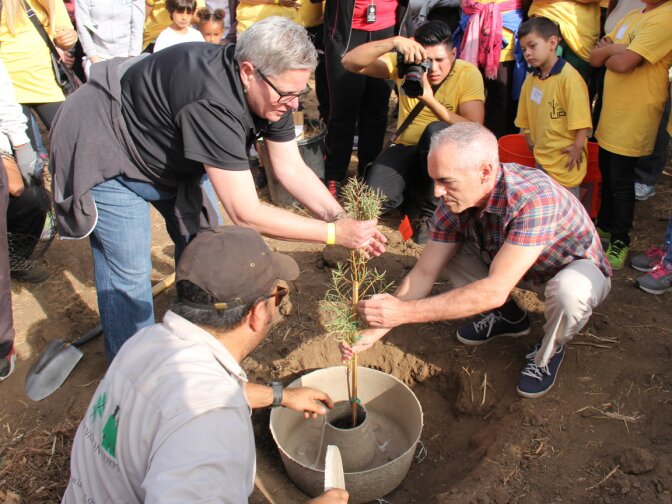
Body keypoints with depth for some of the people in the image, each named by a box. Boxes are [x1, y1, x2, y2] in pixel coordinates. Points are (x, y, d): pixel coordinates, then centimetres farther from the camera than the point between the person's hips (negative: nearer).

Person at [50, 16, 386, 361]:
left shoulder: (269, 89, -16)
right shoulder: (212, 103, -42)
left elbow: (292, 170, -9)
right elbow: (245, 214, -40)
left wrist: (342, 218, -23)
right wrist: (333, 233, -35)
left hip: (170, 158, 8)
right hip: (106, 154, -8)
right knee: (129, 273, -9)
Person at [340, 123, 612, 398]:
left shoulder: (534, 198, -39)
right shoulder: (455, 202, -20)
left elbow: (495, 290, -44)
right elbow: (424, 273, -15)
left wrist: (404, 312, -45)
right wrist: (373, 330, -25)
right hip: (513, 266, 5)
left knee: (568, 290, -39)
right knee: (444, 249, -12)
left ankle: (549, 350, -2)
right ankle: (508, 316, 12)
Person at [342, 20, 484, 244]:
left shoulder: (468, 74, -13)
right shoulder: (404, 63, -7)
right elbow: (350, 62, -18)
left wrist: (430, 100, -33)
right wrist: (394, 42, -33)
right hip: (406, 148, 1)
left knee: (437, 130, -36)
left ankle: (430, 211, -16)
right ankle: (414, 198, 10)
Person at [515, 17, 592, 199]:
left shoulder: (569, 77, -18)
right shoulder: (530, 79, 4)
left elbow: (581, 117, -20)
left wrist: (577, 147, -19)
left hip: (565, 160, -7)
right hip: (541, 157, 7)